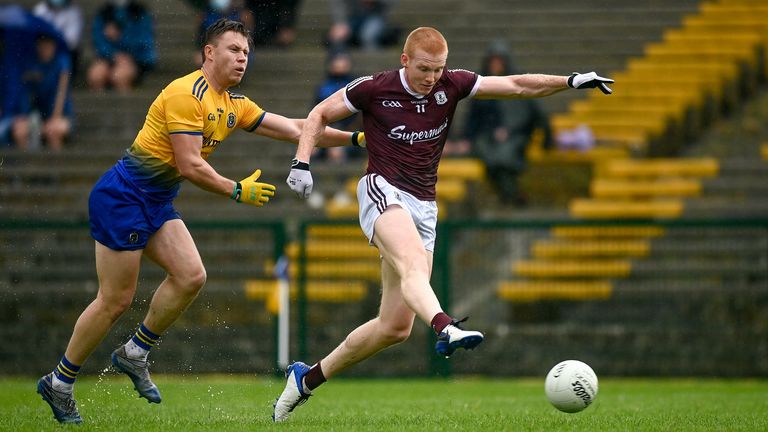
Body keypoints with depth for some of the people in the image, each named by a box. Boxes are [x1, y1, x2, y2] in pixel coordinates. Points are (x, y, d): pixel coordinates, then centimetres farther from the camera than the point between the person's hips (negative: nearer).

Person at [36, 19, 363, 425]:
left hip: (157, 204, 9)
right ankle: (58, 383, 7)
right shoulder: (187, 94, -18)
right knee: (115, 300, -6)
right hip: (122, 197, -9)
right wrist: (237, 190, -13)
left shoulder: (234, 105, 10)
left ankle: (134, 353, 9)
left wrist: (354, 137, 4)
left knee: (190, 276, -8)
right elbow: (190, 166, -21)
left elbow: (294, 129, 11)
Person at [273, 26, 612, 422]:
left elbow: (517, 86, 5)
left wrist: (571, 81, -5)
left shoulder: (451, 85, 5)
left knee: (396, 327, 2)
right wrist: (301, 163, -6)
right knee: (413, 261, -37)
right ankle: (446, 329, -66)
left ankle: (308, 377, 16)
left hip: (424, 207, 5)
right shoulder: (374, 89, -4)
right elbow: (319, 115, 7)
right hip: (383, 192, -5)